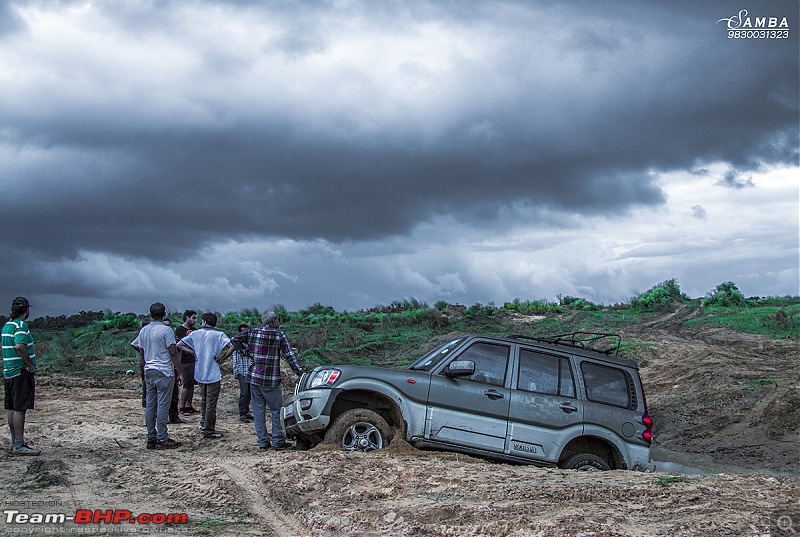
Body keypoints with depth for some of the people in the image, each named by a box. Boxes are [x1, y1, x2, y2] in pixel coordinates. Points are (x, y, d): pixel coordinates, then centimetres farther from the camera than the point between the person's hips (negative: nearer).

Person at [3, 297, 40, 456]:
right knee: (20, 409, -9)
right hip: (22, 372, -9)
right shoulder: (21, 325, -13)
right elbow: (20, 346, -27)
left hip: (9, 371, 9)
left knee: (12, 409, 12)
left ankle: (14, 442, 19)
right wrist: (31, 365, -17)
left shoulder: (7, 325, 14)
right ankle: (19, 445, -9)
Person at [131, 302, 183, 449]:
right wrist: (179, 372, -10)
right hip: (164, 372, -6)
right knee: (163, 406, -4)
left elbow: (141, 352, 16)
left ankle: (151, 438, 13)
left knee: (150, 405, 9)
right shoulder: (166, 330, -10)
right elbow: (173, 353, -13)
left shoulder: (143, 330, 9)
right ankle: (162, 439, -3)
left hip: (149, 371, 7)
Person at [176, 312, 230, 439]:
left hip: (200, 373, 5)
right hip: (213, 374, -5)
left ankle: (203, 423, 31)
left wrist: (194, 353, 5)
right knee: (211, 402, 0)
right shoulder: (218, 335, -7)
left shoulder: (195, 334, 4)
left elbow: (179, 345, 5)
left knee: (203, 400, 22)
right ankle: (208, 430, 3)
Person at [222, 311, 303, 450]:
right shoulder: (279, 335, -4)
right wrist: (300, 372, -4)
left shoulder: (253, 332, 7)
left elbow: (235, 340, 9)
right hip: (271, 379, -4)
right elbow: (289, 355, -6)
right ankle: (278, 441, 5)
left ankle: (262, 441, 11)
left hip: (254, 377, 4)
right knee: (276, 410, 6)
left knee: (258, 410, 9)